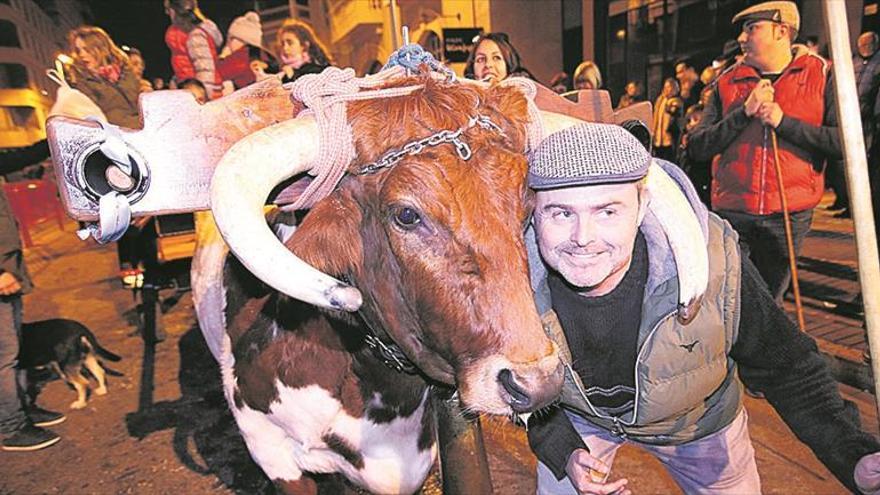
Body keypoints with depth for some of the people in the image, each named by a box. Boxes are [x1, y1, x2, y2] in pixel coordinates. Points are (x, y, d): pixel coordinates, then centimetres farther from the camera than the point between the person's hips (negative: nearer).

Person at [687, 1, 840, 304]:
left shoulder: (822, 76, 3)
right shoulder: (728, 82, 6)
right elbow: (697, 148, -4)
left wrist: (784, 121, -14)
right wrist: (744, 112, -13)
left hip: (789, 214, 0)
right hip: (731, 212, 0)